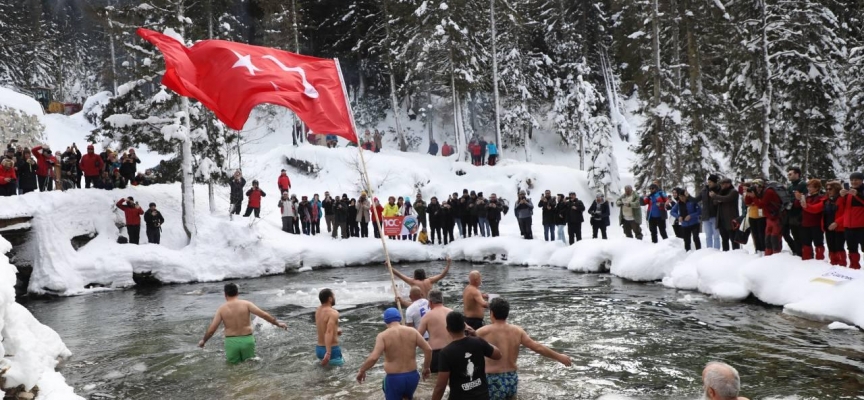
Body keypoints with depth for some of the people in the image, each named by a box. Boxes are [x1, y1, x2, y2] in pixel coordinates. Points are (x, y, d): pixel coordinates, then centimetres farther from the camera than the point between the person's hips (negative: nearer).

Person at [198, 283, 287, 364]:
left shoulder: (222, 309, 0)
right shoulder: (246, 304, -3)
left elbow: (211, 330, -1)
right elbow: (263, 315, -8)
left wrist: (203, 340, 16)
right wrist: (278, 323, 0)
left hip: (231, 342, 0)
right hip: (247, 340, 0)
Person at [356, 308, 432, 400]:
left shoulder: (383, 336, -11)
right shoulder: (412, 331, -1)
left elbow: (373, 357, -22)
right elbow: (428, 349, -4)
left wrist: (361, 371, -6)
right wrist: (426, 368, 10)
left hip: (394, 379, -4)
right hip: (412, 376, 4)